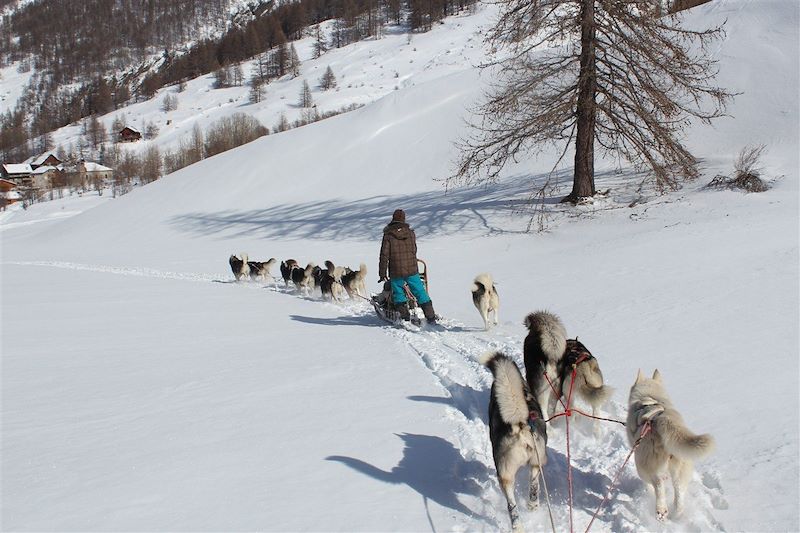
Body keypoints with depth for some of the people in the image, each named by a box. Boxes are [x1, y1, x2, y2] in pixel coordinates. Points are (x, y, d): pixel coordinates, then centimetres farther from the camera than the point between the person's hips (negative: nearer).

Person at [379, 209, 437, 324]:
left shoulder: (388, 235, -4)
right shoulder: (410, 233, 5)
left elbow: (384, 255, -6)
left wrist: (382, 274, -1)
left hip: (396, 272, -2)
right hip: (412, 270, 2)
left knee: (398, 295, 11)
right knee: (420, 293, 8)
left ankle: (405, 317, 1)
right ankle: (431, 318, 6)